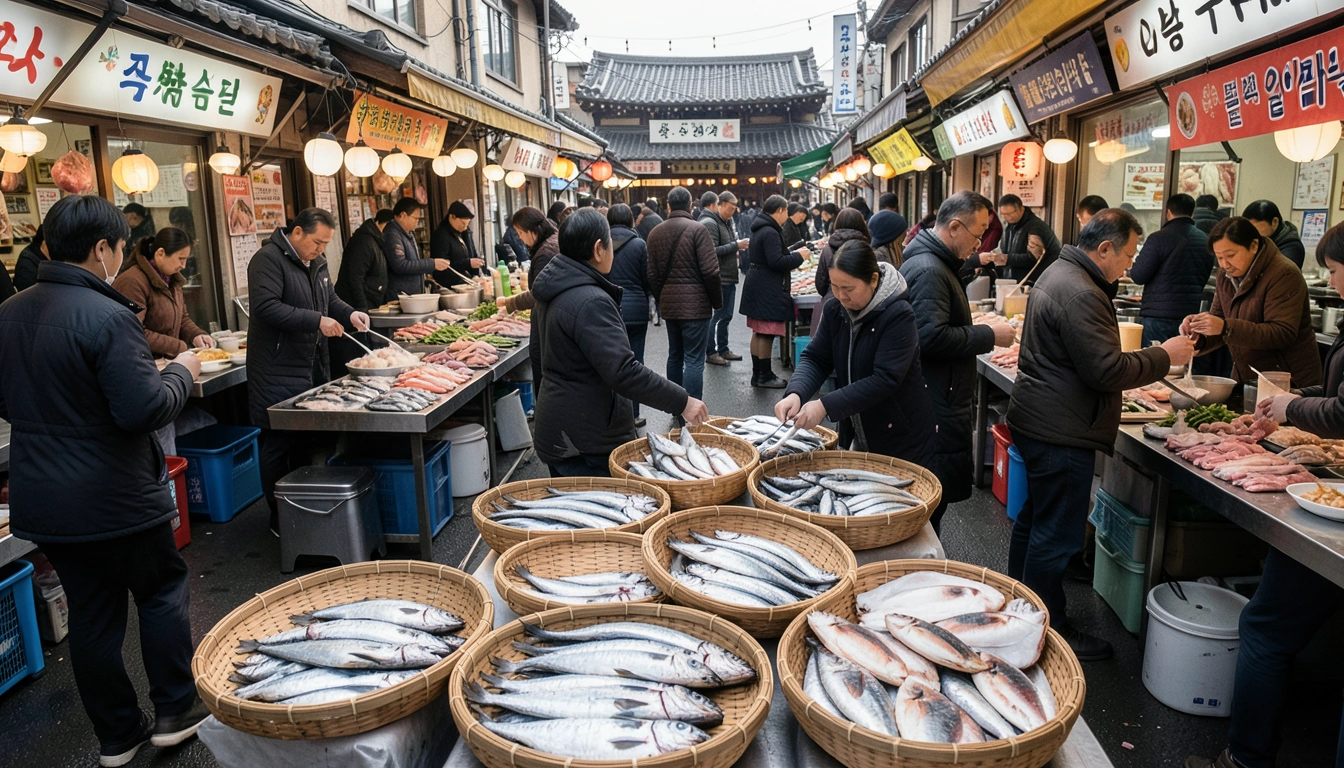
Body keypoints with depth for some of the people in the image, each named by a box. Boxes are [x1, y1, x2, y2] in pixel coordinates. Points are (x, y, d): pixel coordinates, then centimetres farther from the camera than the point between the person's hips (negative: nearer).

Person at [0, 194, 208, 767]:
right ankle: (175, 712, 23)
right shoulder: (106, 317, -22)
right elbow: (144, 410, -25)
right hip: (114, 498, -7)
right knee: (162, 591, 14)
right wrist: (181, 373, -9)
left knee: (91, 613, 16)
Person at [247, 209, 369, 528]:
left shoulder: (316, 262, 14)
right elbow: (267, 307, -24)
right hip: (278, 372, -8)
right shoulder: (268, 260, -13)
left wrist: (350, 314, 5)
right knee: (279, 445, -1)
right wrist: (317, 321, -27)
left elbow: (330, 299, 26)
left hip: (314, 368, 8)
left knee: (310, 442, 13)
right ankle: (280, 519, 11)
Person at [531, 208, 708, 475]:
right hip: (587, 441, -10)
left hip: (555, 431, 10)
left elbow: (539, 358, 19)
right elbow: (623, 373, -30)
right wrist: (682, 402, -25)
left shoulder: (552, 293, 8)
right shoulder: (591, 302, -23)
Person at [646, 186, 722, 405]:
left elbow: (652, 274, 9)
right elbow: (710, 271, -13)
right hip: (695, 304, -6)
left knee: (675, 355, 17)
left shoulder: (655, 232, 7)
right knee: (694, 360, -4)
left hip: (668, 304, 6)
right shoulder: (697, 229, -10)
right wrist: (717, 302, -1)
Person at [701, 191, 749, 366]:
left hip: (729, 278, 9)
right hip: (720, 278, -9)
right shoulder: (709, 223, -16)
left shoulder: (726, 222, 16)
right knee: (719, 316, -3)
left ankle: (723, 349, 25)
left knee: (726, 315, 15)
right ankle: (710, 353, 7)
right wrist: (735, 245, -20)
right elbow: (713, 251, -25)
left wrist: (738, 245, 5)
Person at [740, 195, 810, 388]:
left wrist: (793, 259, 18)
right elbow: (776, 262, -22)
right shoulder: (770, 232, -17)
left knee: (758, 333, 13)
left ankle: (757, 374, 20)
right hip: (767, 290, -11)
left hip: (757, 287, 11)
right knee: (767, 334, -4)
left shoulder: (760, 229, 15)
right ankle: (765, 376, 3)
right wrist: (798, 256, -9)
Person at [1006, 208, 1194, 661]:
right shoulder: (1080, 295, -22)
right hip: (1061, 433, -11)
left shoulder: (1060, 274, 13)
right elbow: (1107, 372, -22)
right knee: (1057, 535, 0)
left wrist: (1153, 358, 15)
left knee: (1034, 518, 21)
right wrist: (1164, 357, -9)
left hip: (1035, 421, 11)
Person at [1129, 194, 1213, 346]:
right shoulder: (1206, 241, 8)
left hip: (1158, 316, -6)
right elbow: (1204, 278, 18)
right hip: (1191, 315, 6)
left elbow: (1138, 276, -11)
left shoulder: (1159, 238, -12)